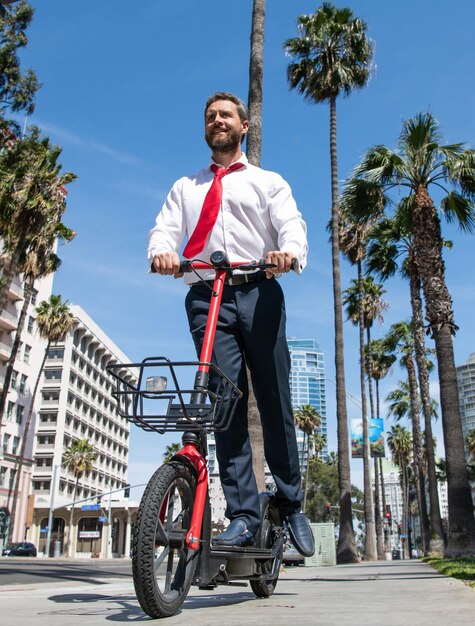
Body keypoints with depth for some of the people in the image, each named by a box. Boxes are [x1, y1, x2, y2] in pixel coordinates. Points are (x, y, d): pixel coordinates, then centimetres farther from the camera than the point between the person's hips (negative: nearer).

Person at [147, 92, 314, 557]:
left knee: (274, 404, -1)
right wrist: (162, 252, -16)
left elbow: (292, 225, 1)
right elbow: (164, 228, 9)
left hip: (258, 293, -1)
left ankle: (291, 506, 14)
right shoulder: (185, 187, 26)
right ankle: (242, 516, -2)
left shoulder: (268, 182, 19)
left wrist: (288, 252, -24)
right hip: (206, 299, 2)